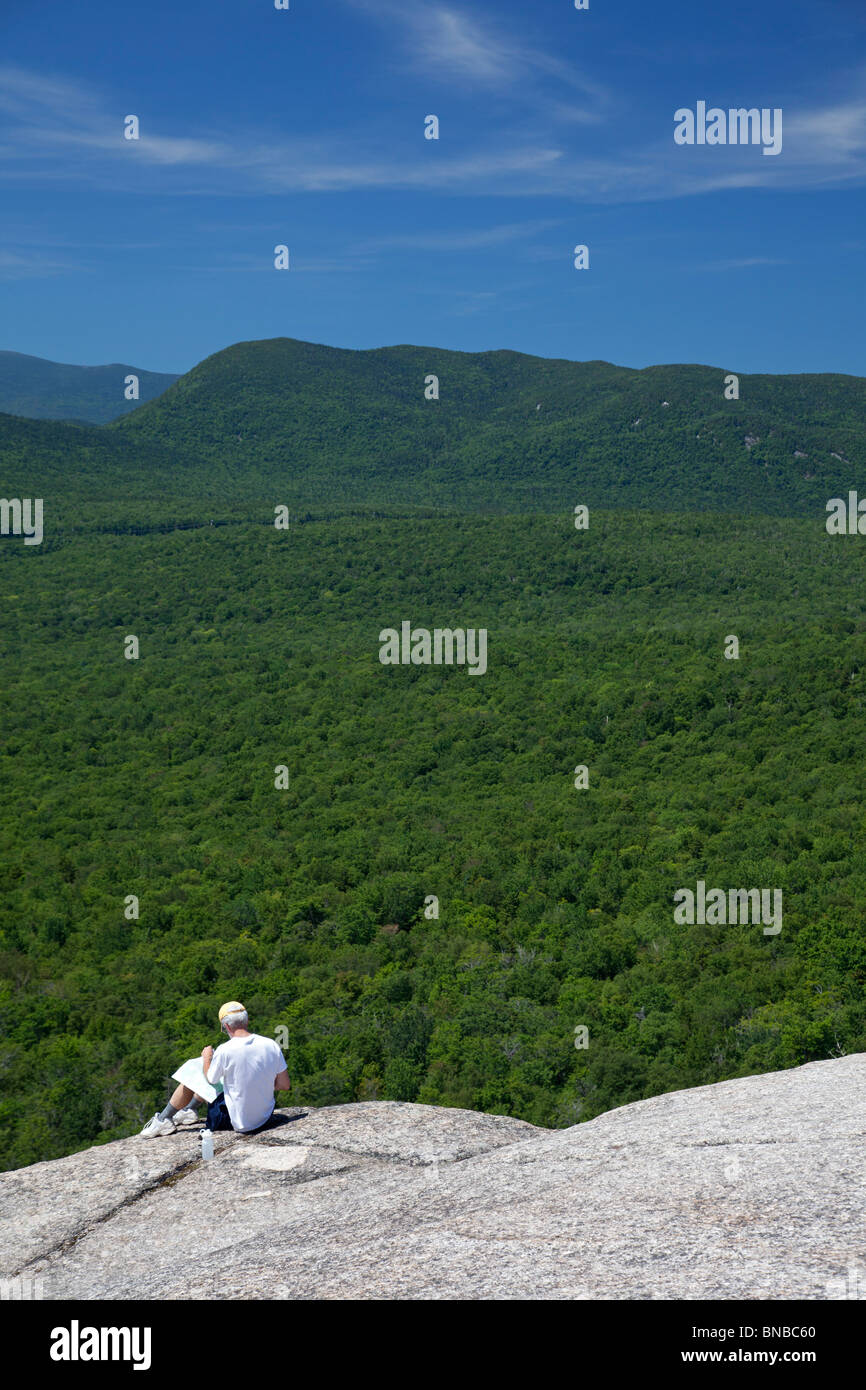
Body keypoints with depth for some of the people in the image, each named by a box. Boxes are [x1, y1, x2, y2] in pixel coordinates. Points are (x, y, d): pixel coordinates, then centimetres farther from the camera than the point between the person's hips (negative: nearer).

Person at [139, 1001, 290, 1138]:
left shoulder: (225, 1050, -19)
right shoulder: (271, 1045, -8)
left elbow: (210, 1079, -1)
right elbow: (285, 1085, -2)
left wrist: (207, 1058, 17)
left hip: (237, 1122, -5)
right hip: (266, 1115, 5)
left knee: (192, 1072, 11)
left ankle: (163, 1120, 25)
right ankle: (190, 1110, 45)